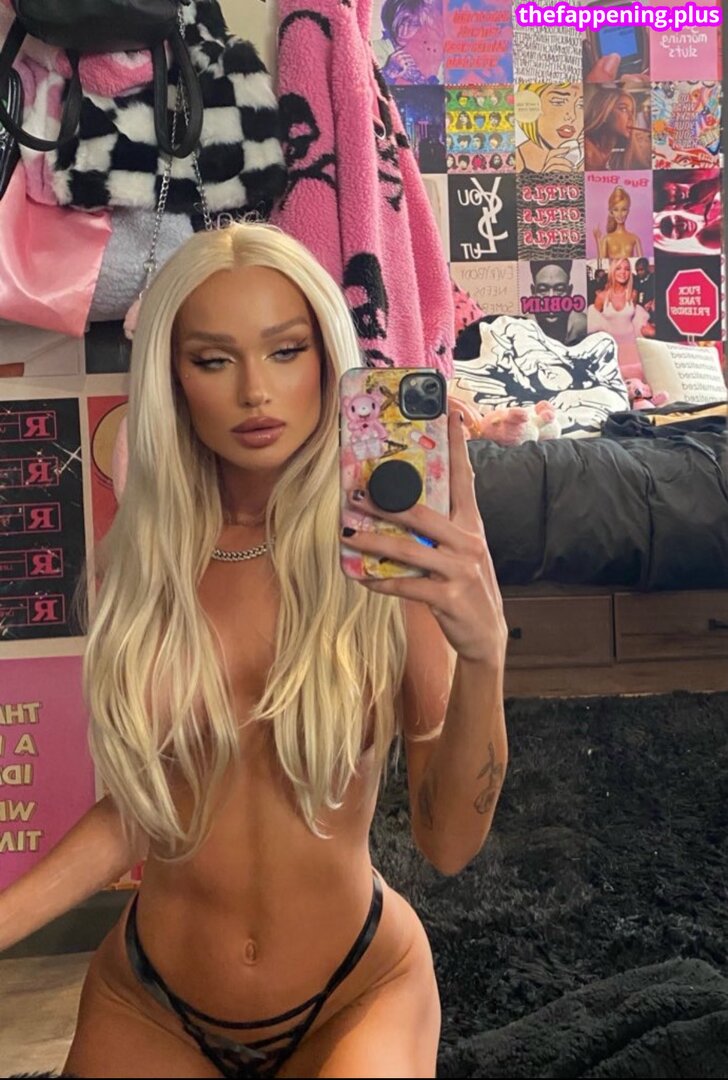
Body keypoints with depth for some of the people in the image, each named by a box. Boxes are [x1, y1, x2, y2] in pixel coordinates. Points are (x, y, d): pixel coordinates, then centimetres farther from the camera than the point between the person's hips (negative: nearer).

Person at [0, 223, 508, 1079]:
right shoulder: (142, 563, -7)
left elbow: (448, 843, -18)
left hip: (356, 996, -2)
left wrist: (483, 655, -34)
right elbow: (142, 809, 2)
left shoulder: (395, 558, -16)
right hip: (149, 1003, 3)